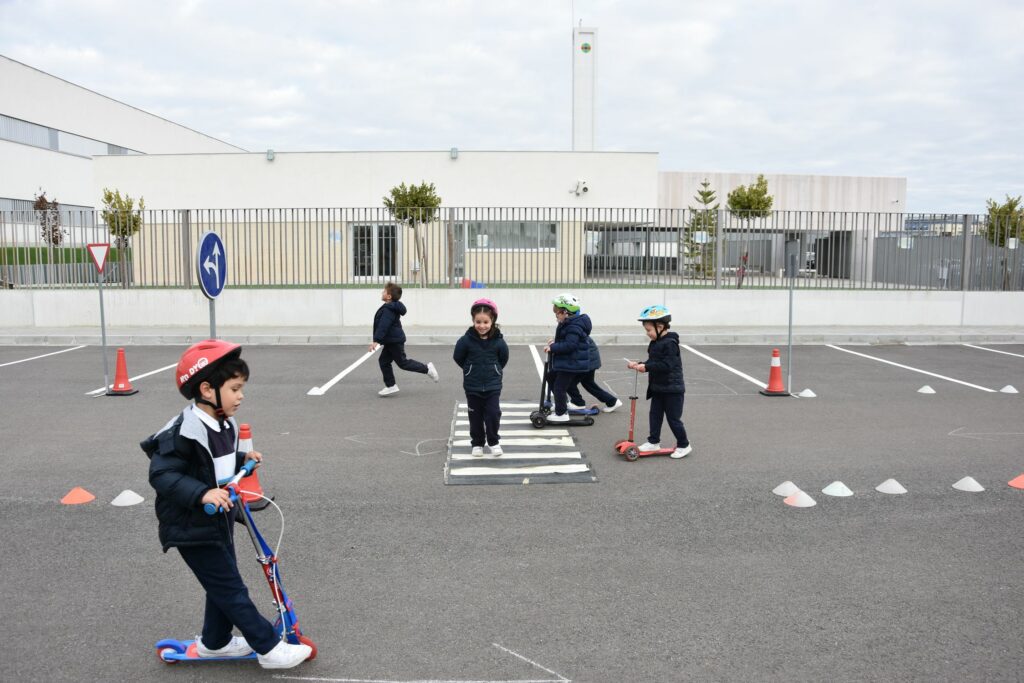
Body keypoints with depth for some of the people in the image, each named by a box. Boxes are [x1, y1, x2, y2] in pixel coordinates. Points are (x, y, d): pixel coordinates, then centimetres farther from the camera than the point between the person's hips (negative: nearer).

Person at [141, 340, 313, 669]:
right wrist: (202, 493, -37)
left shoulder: (223, 425, 2)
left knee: (223, 586, 20)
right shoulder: (186, 431, -26)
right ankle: (270, 648, 7)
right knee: (232, 590, -1)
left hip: (218, 521, 9)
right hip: (192, 528, -9)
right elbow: (161, 474, -28)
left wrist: (242, 459, 5)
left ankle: (214, 642, 38)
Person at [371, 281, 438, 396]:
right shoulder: (392, 307, 10)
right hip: (392, 341, 10)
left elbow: (383, 326, -31)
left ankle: (427, 369, 10)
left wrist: (376, 340, -36)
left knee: (402, 362, 0)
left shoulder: (388, 310, -23)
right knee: (384, 361, 10)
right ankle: (391, 386, 13)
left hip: (395, 341, -10)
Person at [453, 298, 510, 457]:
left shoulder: (498, 341, -10)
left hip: (493, 386, 0)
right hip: (472, 387, 0)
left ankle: (494, 442, 16)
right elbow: (458, 358, 1)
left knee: (493, 414, -2)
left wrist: (494, 371, 9)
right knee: (476, 417, 9)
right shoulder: (466, 340, -14)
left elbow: (503, 359, 7)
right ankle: (477, 443, 24)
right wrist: (471, 371, 7)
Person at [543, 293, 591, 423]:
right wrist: (556, 342, 7)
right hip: (564, 362, 11)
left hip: (572, 364, -11)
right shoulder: (569, 324, 10)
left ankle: (561, 414, 6)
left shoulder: (574, 327, -24)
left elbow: (570, 345, -31)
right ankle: (563, 403, 34)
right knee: (551, 377, 24)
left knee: (559, 387, -5)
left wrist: (552, 347, -26)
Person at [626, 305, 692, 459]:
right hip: (658, 388, 9)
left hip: (672, 389, -9)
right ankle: (654, 442, 22)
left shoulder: (670, 343, -21)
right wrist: (639, 364, -1)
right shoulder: (655, 343, 7)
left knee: (673, 418, 1)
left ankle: (684, 445, 16)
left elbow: (667, 365, -28)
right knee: (655, 415, 12)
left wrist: (646, 367, -28)